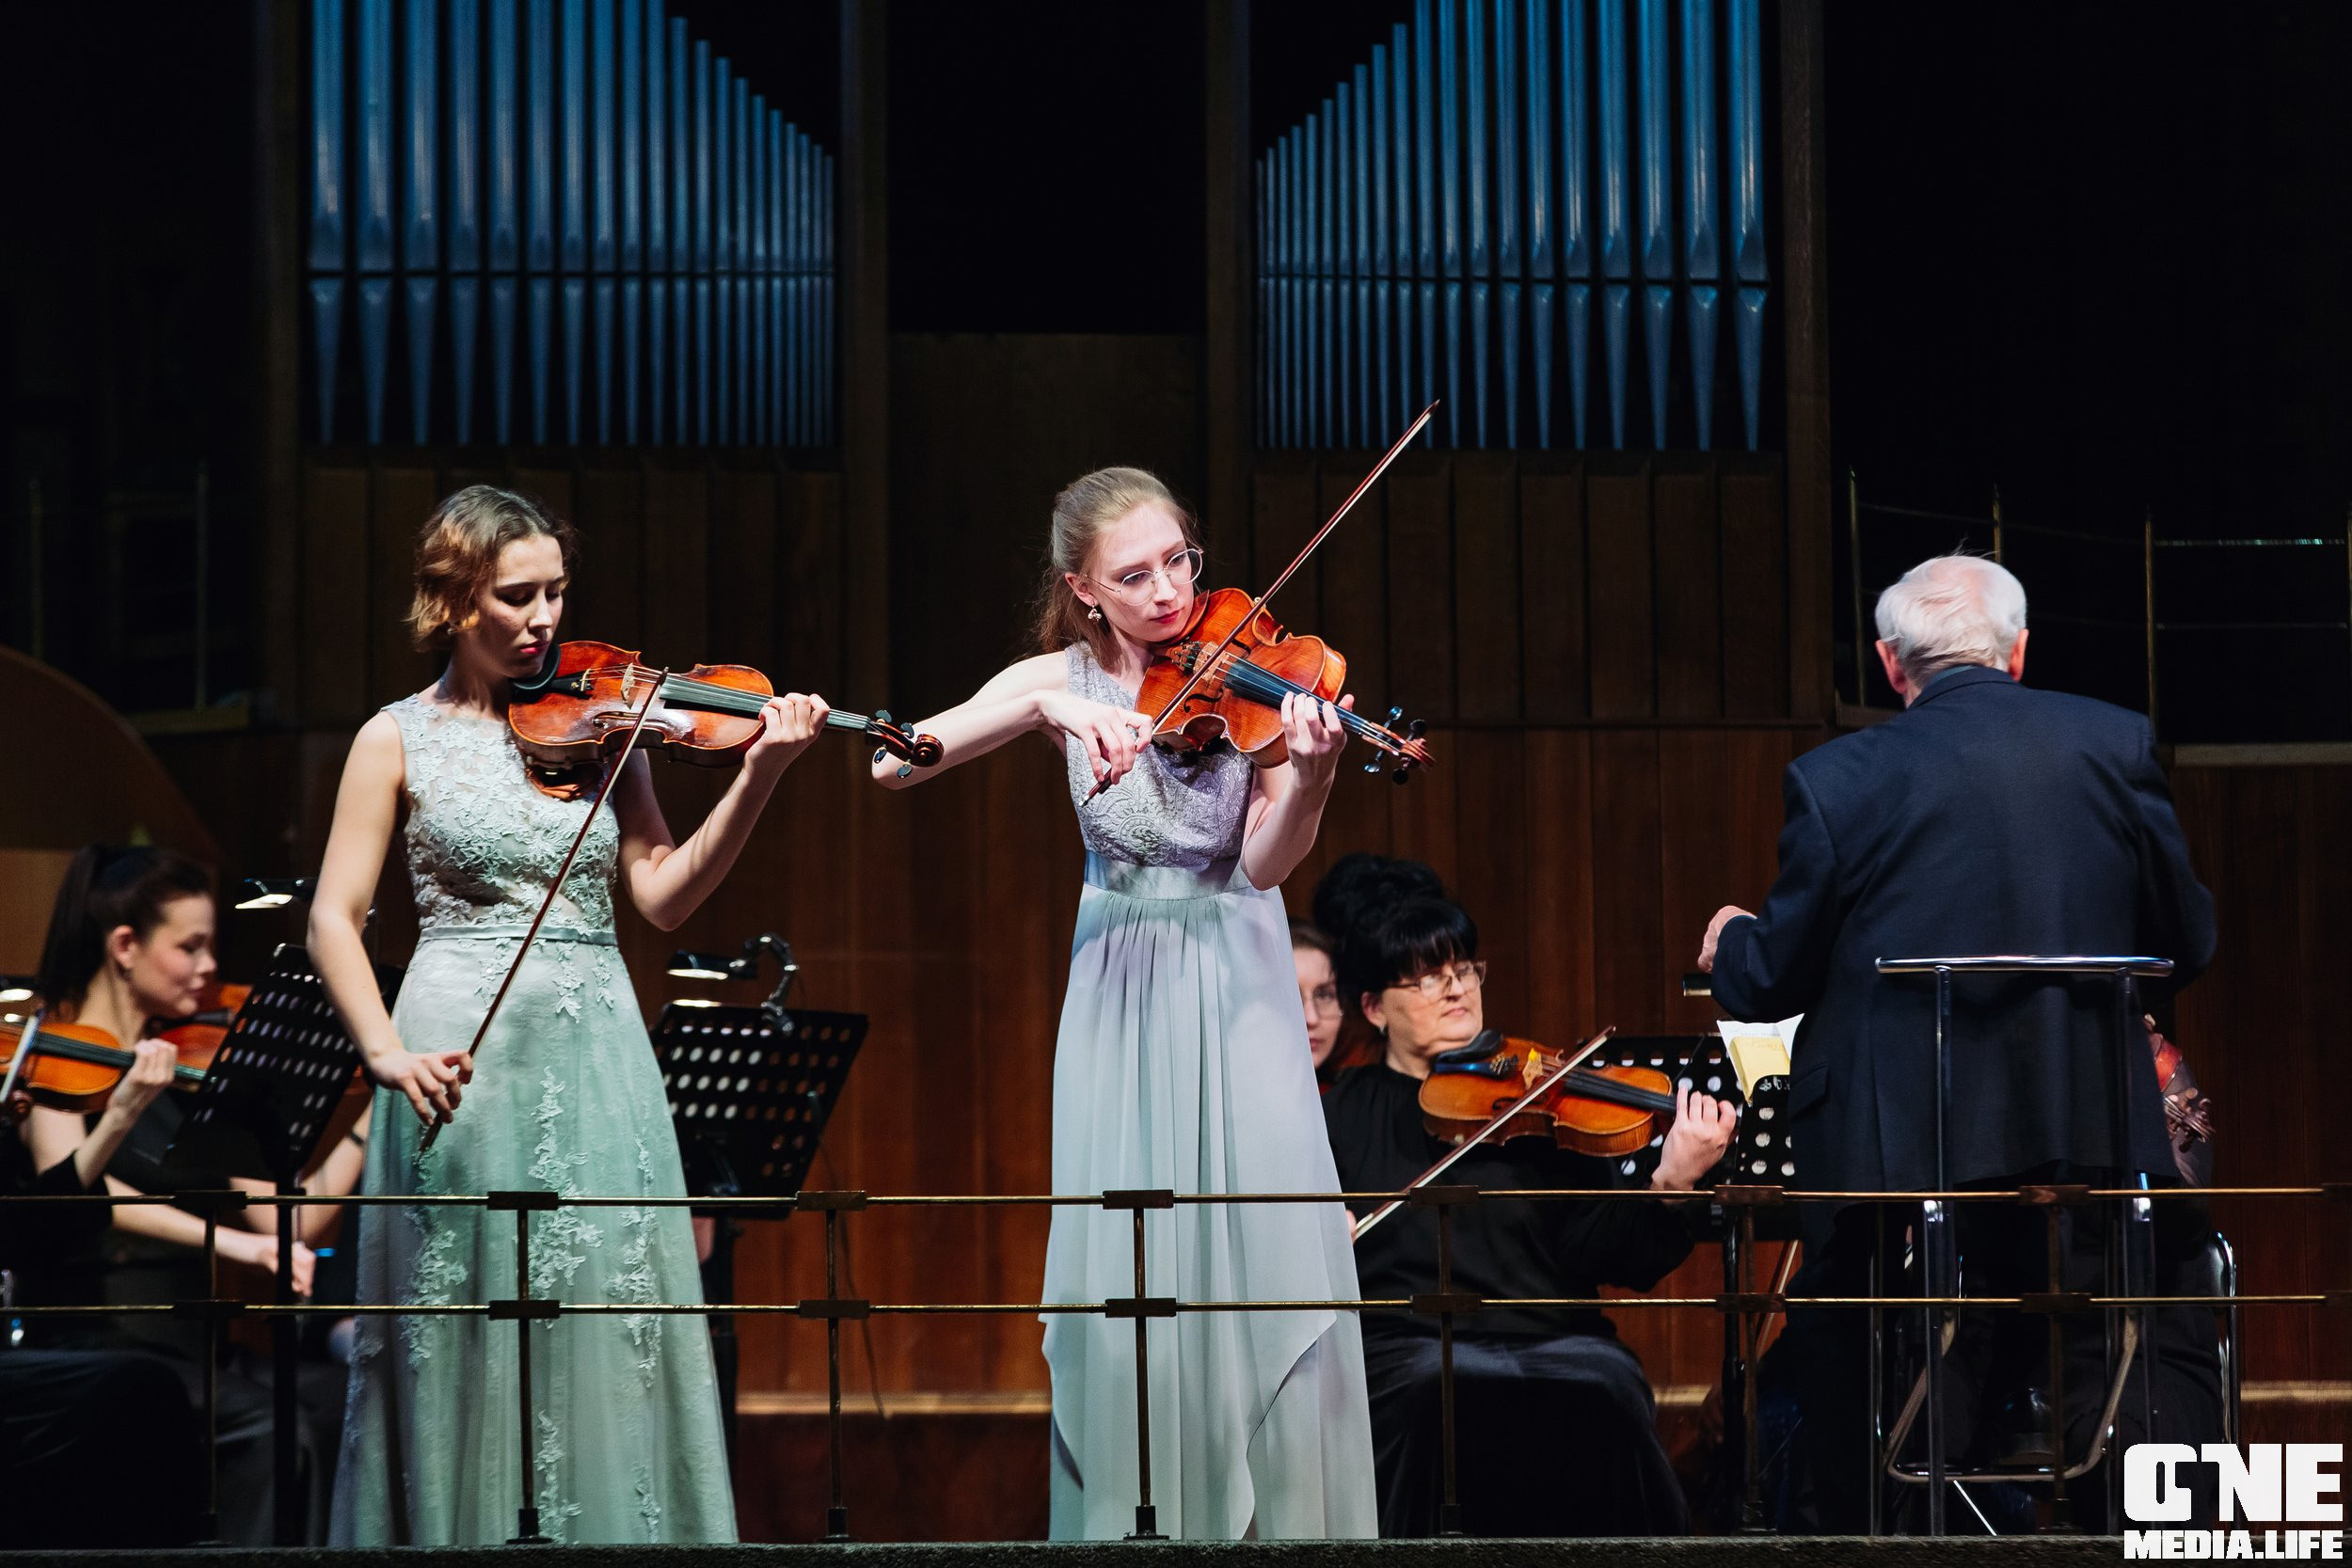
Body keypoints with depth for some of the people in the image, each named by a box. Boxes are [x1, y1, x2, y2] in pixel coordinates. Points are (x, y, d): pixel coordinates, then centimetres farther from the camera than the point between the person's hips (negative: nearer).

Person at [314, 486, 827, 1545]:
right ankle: (463, 1533, 6)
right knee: (470, 1341, -4)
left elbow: (663, 895, 4)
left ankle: (615, 1531, 2)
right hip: (468, 1057, -3)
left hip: (597, 1057, 3)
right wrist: (387, 1051, -15)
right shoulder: (401, 739, 4)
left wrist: (757, 779, -9)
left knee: (615, 1327, -3)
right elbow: (333, 919, 0)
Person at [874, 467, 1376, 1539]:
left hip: (1235, 995, -1)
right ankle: (1134, 1521, 2)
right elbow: (892, 763, -13)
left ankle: (1285, 1518, -5)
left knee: (1270, 1257, -11)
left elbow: (1263, 865, -14)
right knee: (1129, 1274, -5)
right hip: (1120, 997, 1)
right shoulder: (1062, 681, 0)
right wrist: (1046, 706, -26)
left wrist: (1307, 780, -35)